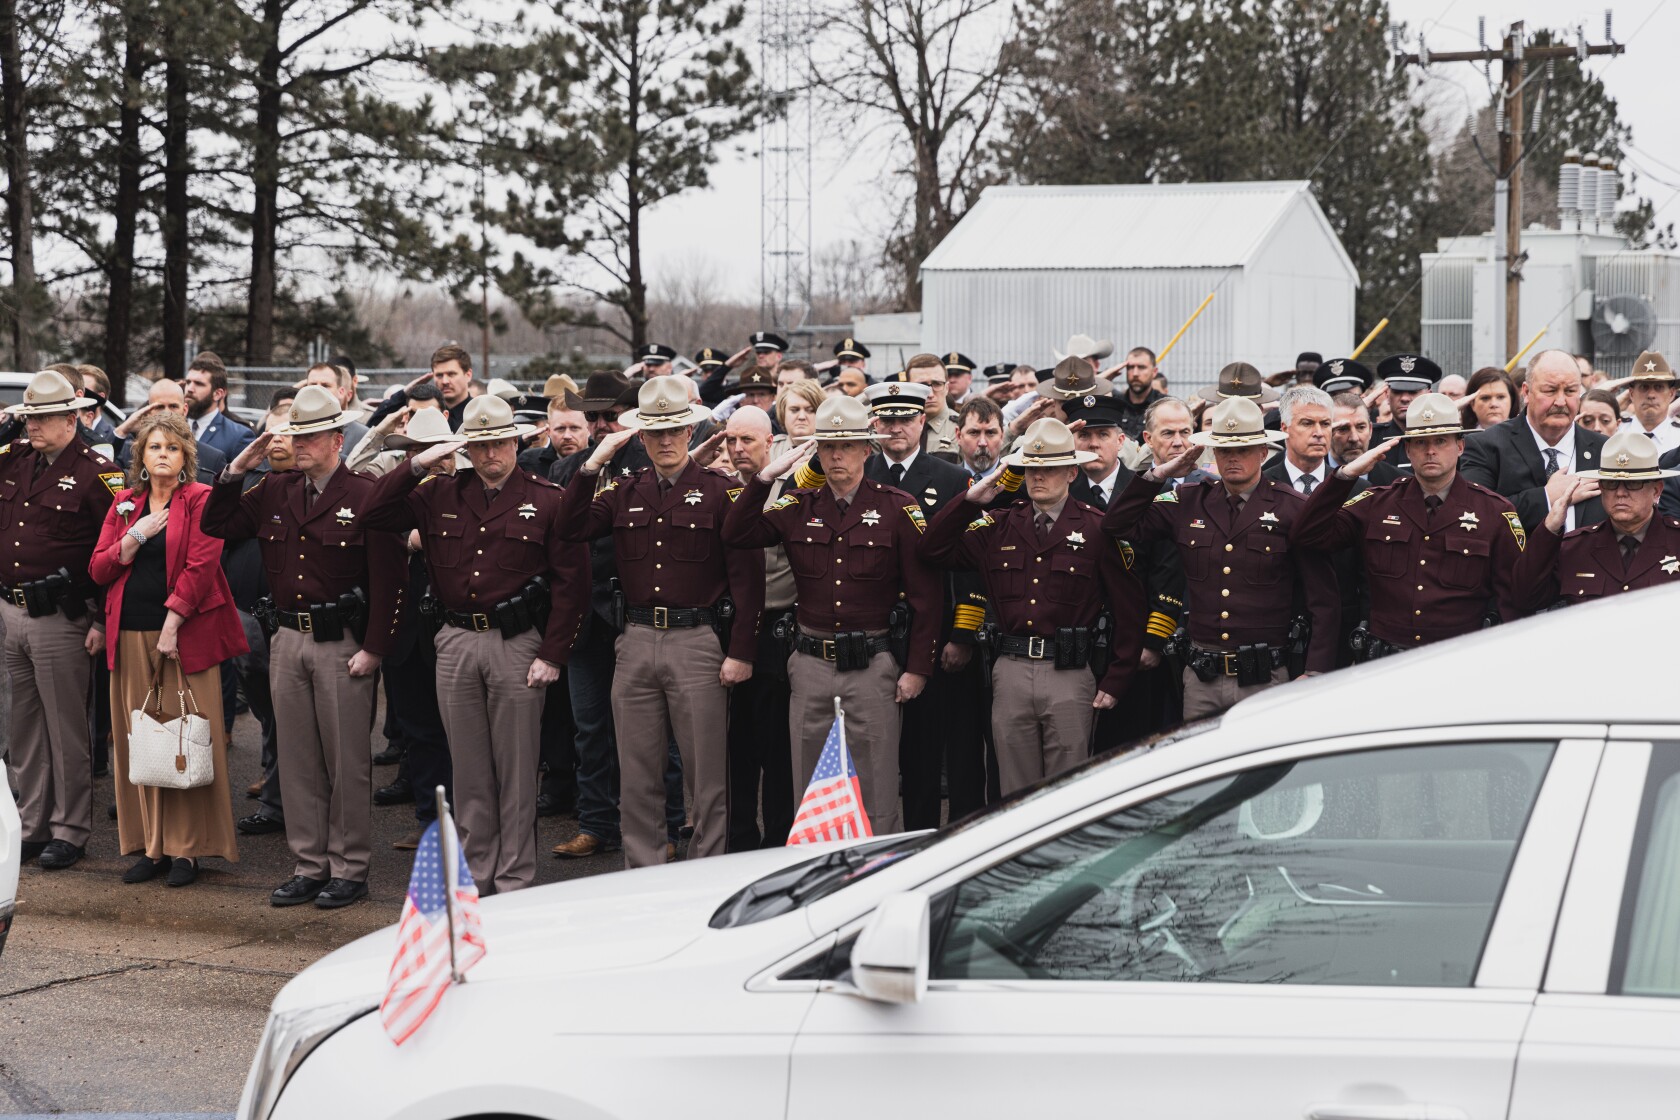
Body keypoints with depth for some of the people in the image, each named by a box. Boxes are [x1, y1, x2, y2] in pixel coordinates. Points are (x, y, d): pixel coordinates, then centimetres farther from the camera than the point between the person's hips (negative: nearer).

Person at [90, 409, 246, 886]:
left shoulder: (201, 500, -1)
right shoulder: (125, 504, 14)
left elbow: (201, 566, -9)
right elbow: (99, 569, 9)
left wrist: (172, 624, -15)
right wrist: (135, 536, -6)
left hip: (185, 631, -4)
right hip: (132, 635, 4)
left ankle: (187, 847, 0)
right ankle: (149, 845, 10)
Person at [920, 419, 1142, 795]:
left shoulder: (1097, 529, 1)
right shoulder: (1000, 525, 11)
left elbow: (1128, 611, 1)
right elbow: (934, 549, 10)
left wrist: (1114, 682, -2)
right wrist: (970, 501, 1)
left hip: (1070, 675, -3)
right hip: (1011, 671, 3)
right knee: (1015, 795, 6)